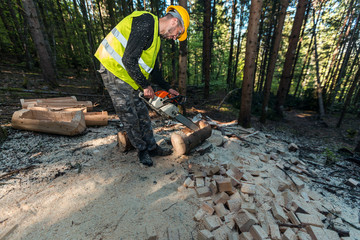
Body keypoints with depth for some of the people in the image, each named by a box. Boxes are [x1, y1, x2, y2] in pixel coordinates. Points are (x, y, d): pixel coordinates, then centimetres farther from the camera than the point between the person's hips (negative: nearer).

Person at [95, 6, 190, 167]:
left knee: (142, 114, 9)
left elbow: (154, 69, 20)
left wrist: (168, 88, 17)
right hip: (115, 72, -9)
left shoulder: (155, 39, 15)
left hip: (128, 79, 9)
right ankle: (142, 150, 18)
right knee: (130, 118, -2)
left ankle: (152, 147, 22)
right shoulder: (146, 22, -16)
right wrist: (146, 86, -14)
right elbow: (129, 60, -24)